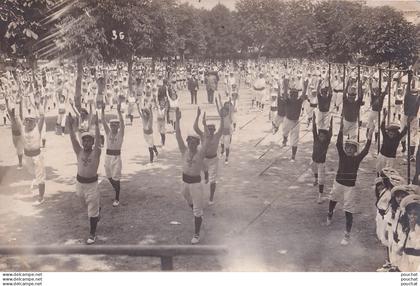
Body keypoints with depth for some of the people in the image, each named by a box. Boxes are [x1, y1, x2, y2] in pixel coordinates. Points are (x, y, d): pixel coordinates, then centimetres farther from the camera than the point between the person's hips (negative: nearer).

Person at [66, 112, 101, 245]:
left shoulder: (96, 152, -10)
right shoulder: (79, 151, -2)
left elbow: (98, 139, -25)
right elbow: (73, 139, -16)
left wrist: (96, 126, -40)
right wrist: (71, 126, -32)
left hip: (92, 183, -4)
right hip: (80, 182, 4)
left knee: (92, 210, -2)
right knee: (87, 204, 25)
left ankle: (92, 234, 8)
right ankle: (98, 209, 56)